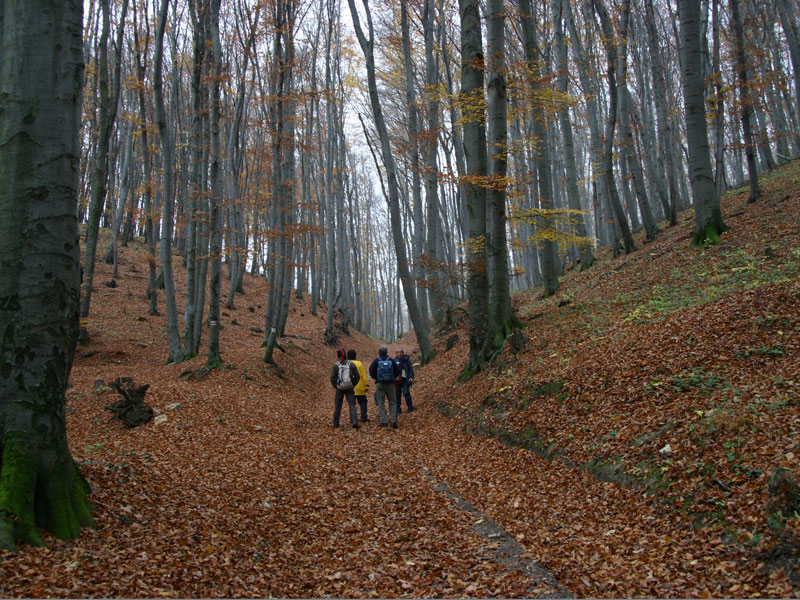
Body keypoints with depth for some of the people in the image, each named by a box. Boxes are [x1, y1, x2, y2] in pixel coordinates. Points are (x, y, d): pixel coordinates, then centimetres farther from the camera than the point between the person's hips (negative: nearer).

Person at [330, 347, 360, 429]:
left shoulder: (336, 365, -8)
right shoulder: (351, 364, -1)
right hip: (350, 389, 1)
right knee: (352, 405, 0)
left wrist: (335, 386, 3)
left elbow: (332, 377, -13)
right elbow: (357, 376, -1)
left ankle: (336, 424, 19)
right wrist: (353, 385, 9)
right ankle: (354, 422, -16)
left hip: (339, 389, -1)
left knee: (337, 406, 12)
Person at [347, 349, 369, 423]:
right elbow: (363, 376, -5)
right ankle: (364, 418, 1)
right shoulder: (359, 364, -6)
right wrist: (366, 385, 2)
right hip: (359, 388, -2)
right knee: (363, 402, 7)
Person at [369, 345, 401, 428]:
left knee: (381, 403, 6)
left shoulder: (376, 361, -4)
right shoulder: (391, 360, 0)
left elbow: (371, 372, -6)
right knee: (392, 403, 8)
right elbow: (397, 371, 1)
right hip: (390, 384, 1)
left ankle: (383, 422, 0)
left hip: (379, 384, -1)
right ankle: (393, 421, -3)